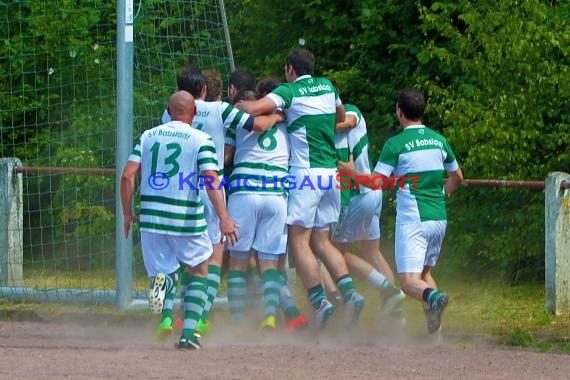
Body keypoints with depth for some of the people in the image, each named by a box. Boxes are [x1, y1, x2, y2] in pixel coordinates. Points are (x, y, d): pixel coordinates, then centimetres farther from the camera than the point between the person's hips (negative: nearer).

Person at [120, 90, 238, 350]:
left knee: (162, 269, 17)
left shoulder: (148, 136, 9)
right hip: (186, 219, -2)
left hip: (151, 218, 2)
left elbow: (127, 175, 2)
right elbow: (211, 180, -14)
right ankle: (189, 332, 1)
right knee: (199, 270, 17)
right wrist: (224, 218, -18)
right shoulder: (200, 140, -2)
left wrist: (127, 214, 12)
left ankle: (162, 280, -24)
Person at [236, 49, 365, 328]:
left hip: (306, 173, -7)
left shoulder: (289, 91, -4)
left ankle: (319, 301, -18)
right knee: (321, 241, 13)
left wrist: (239, 104, 4)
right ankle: (349, 292, -5)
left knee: (299, 241, -6)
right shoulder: (327, 87, 14)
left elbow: (254, 109, -16)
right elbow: (341, 117, 32)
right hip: (331, 173, 7)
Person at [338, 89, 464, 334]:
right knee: (425, 271, 20)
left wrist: (352, 171, 8)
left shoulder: (395, 144, -8)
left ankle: (433, 296, -40)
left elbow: (377, 182, -9)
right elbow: (457, 177, 21)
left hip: (411, 220, -6)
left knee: (409, 281, -7)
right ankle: (434, 327, 3)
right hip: (439, 218, 6)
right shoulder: (439, 141, 10)